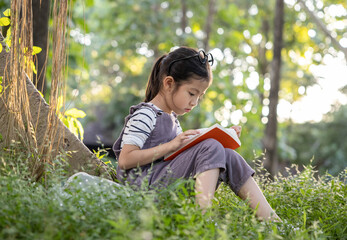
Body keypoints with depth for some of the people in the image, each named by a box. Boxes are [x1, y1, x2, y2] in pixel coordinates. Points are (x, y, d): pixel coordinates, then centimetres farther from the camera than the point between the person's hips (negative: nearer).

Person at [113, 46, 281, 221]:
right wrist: (171, 145, -20)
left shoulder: (171, 118, 24)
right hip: (143, 182, -9)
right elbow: (125, 160, -16)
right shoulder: (144, 115, -7)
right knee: (211, 149, -22)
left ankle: (270, 219, -13)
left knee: (228, 156, -5)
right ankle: (203, 214, -38)